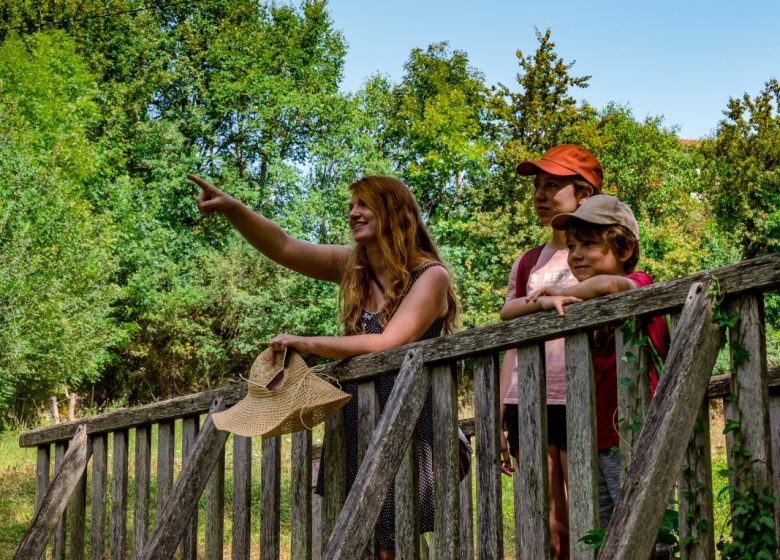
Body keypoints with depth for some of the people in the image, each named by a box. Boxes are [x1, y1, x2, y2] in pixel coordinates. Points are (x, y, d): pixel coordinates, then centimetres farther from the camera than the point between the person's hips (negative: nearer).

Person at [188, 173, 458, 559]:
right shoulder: (353, 267, 8)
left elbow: (388, 344, -20)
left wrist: (306, 344, -18)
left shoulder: (430, 276, -9)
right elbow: (283, 247, 0)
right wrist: (231, 208, -16)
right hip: (355, 425, 6)